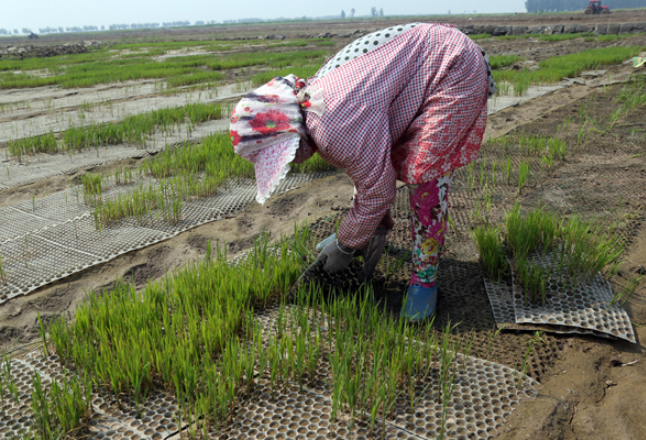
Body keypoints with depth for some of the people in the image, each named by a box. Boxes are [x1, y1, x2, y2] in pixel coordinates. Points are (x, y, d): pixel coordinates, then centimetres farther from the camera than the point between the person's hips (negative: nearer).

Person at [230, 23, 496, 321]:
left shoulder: (336, 127, -34)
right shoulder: (313, 104, -2)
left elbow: (378, 189, -25)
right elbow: (367, 165, 5)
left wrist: (345, 247, -10)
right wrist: (378, 229, 8)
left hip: (454, 70, -9)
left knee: (424, 172, -16)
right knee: (377, 158, 12)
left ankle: (424, 279, -3)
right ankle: (354, 231, 33)